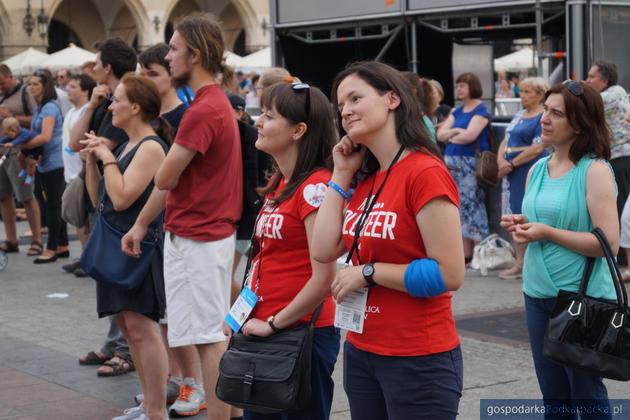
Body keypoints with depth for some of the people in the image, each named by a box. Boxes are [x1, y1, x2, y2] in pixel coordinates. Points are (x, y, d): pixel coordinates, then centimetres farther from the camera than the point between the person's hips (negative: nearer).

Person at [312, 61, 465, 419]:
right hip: (361, 353, 8)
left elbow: (449, 274, -20)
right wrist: (342, 175, 3)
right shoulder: (366, 180, 9)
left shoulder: (425, 172, -16)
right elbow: (323, 251, 2)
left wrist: (368, 271, -15)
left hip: (418, 361, -8)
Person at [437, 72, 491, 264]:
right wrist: (457, 131, -8)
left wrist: (451, 136, 1)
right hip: (452, 162, 8)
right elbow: (440, 134, 10)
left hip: (471, 164, -8)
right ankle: (465, 254, 10)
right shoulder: (457, 111, 18)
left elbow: (469, 135, -17)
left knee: (472, 205, -9)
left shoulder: (481, 110, -4)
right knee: (460, 206, 6)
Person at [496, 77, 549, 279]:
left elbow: (537, 148, -17)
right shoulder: (519, 115, 17)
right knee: (515, 217, 10)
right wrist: (501, 160, -4)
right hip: (512, 172, 8)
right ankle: (520, 262, 17)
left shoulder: (543, 117, -9)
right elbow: (506, 140, 16)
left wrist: (511, 164, -14)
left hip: (530, 172, -8)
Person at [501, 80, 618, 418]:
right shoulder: (537, 169, 8)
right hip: (537, 294, 7)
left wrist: (547, 232, -19)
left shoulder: (595, 170, -12)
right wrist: (520, 226, -2)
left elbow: (609, 242, -19)